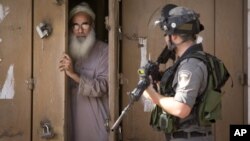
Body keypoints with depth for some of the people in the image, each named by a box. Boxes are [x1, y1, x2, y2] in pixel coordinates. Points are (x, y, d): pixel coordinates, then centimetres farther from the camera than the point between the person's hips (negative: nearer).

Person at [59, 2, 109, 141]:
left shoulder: (103, 50, -7)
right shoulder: (69, 51, 8)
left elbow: (102, 87, -17)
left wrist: (73, 75, -25)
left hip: (96, 120, -4)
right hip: (73, 117, 4)